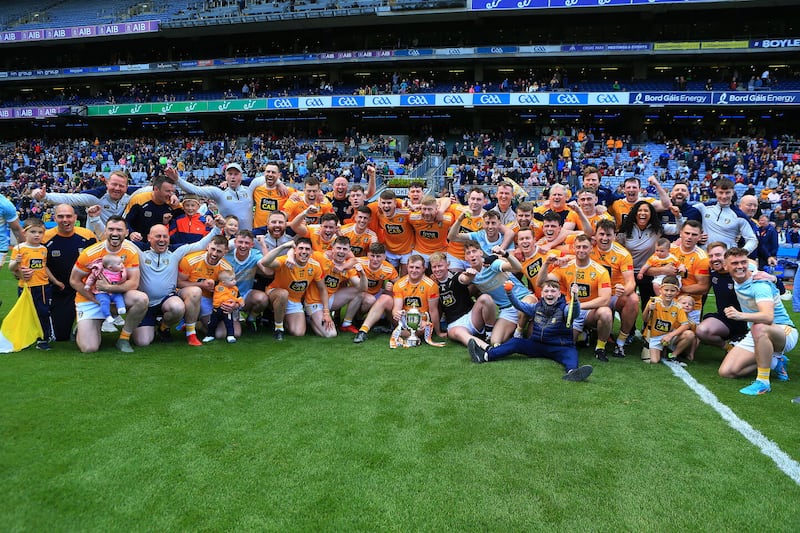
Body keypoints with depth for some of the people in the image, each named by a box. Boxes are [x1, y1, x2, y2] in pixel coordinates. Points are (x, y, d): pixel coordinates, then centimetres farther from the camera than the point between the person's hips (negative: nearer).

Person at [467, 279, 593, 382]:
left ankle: (572, 371, -66)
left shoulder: (564, 308, -4)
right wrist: (509, 292, -5)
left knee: (571, 352, -34)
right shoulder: (537, 307, 11)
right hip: (537, 345, 4)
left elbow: (574, 313, -26)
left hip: (559, 348, -4)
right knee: (516, 342, -11)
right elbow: (518, 305, 13)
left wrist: (575, 298, -46)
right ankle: (485, 355, -22)